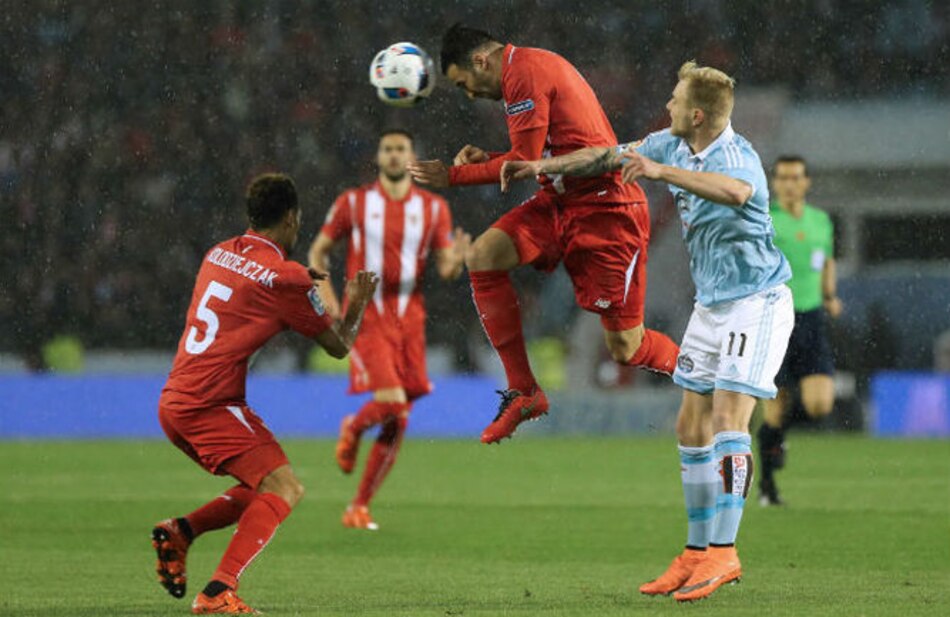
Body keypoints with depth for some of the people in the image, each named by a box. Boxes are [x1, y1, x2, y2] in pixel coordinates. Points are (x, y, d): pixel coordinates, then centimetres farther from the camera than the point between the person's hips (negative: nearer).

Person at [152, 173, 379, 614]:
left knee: (266, 488, 16)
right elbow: (338, 346, 2)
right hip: (210, 404, -8)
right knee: (283, 488, -12)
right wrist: (357, 305, 20)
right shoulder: (285, 277, -9)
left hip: (174, 402, 8)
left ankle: (180, 532, 6)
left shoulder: (219, 254, 13)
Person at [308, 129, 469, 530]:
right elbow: (319, 251, 11)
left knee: (397, 423, 2)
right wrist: (324, 291, -6)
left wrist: (456, 260, -19)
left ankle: (360, 506, 14)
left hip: (409, 317, 3)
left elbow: (446, 271, 4)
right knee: (391, 401, -22)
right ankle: (353, 429, 13)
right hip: (367, 316, -3)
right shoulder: (353, 203, 3)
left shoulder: (433, 208, 8)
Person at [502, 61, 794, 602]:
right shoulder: (674, 145, 3)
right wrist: (543, 167, 21)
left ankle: (724, 552, -18)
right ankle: (698, 553, 12)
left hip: (756, 301, -9)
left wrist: (661, 171, -55)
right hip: (711, 303, 9)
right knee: (692, 428, 7)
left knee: (728, 419, -18)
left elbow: (736, 191, -49)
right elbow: (613, 156, 18)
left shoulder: (736, 156, -24)